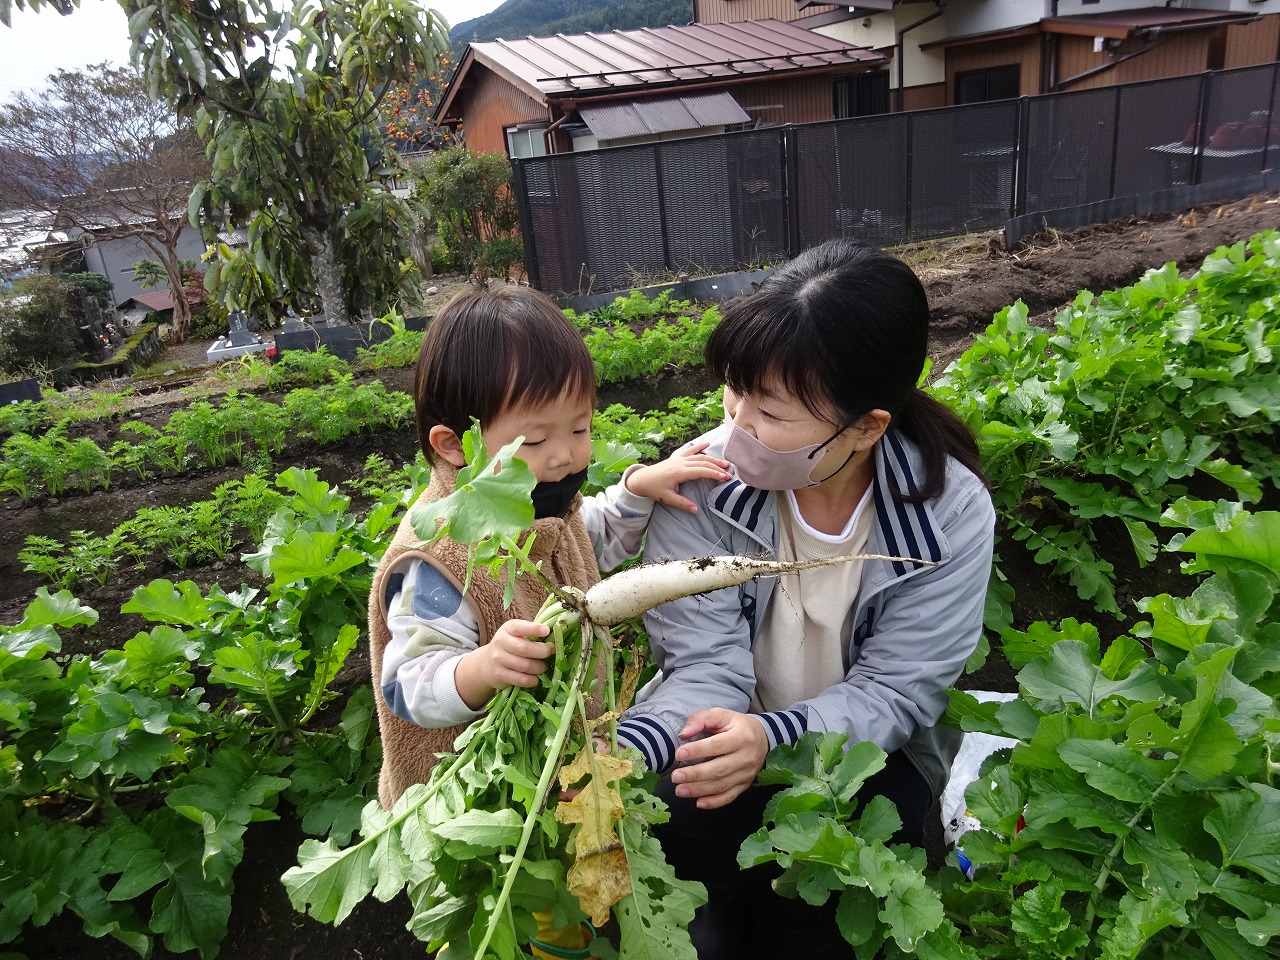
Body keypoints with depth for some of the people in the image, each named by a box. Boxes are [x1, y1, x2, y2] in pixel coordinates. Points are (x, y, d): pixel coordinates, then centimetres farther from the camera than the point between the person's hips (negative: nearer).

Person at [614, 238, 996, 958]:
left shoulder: (955, 513, -19)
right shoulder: (707, 478, -19)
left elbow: (893, 691, -15)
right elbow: (707, 668, -18)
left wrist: (774, 735, -34)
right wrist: (625, 750, -38)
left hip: (868, 754, 1)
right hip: (729, 744, 0)